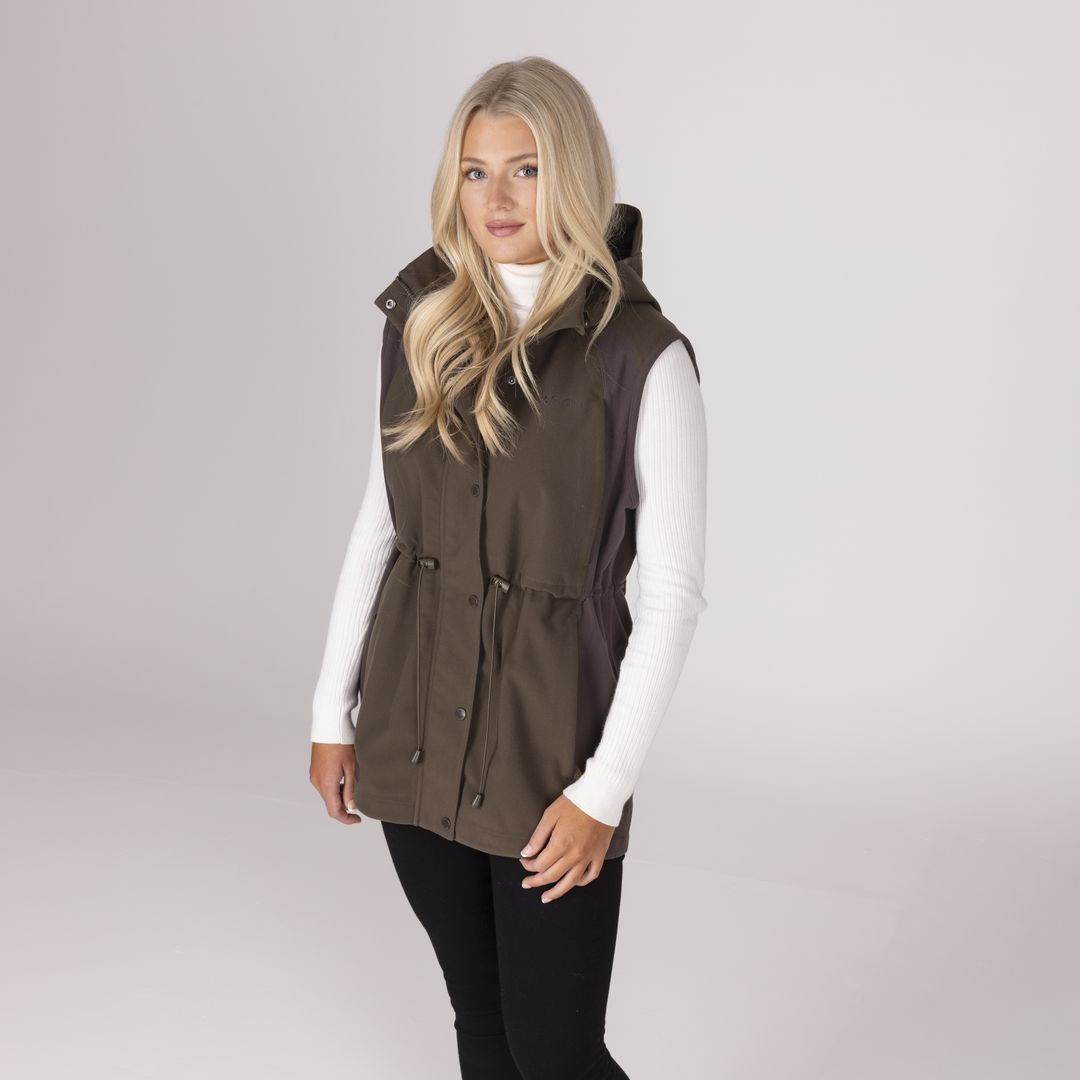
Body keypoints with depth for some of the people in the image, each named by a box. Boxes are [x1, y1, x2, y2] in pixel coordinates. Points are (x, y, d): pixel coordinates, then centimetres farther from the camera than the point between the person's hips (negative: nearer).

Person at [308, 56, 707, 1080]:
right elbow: (380, 522, 9)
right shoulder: (420, 327, 2)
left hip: (548, 747, -4)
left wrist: (605, 791, -14)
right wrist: (332, 710, 9)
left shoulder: (641, 354, -13)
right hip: (414, 730, 5)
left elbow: (674, 590, -12)